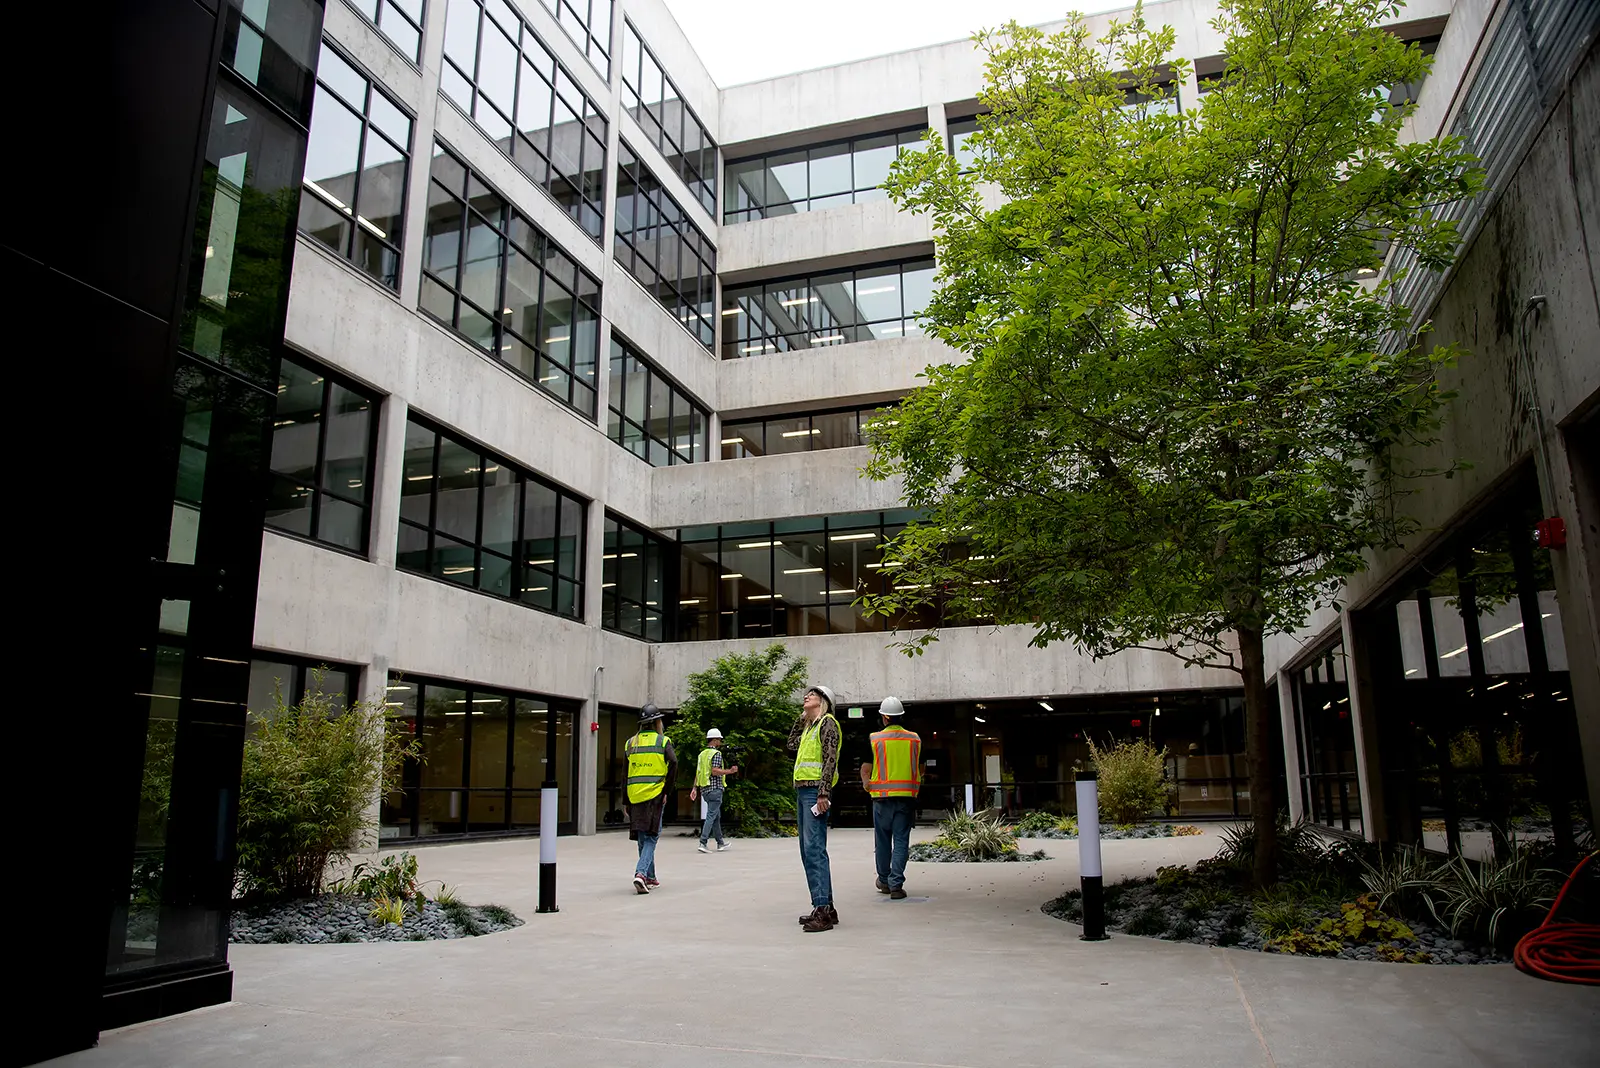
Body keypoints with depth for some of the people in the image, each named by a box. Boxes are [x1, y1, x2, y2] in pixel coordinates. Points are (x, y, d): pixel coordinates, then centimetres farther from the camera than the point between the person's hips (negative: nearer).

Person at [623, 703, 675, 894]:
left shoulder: (631, 742, 10)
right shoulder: (662, 741, -1)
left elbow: (626, 773, 8)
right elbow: (673, 763, -17)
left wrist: (626, 801, 12)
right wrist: (667, 791, -8)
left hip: (635, 796, 4)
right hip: (654, 794, -4)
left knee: (642, 838, 14)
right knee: (651, 836, 0)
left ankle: (650, 877, 21)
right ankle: (641, 873, -17)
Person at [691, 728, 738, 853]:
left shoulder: (702, 754, 14)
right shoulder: (716, 753, -11)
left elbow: (698, 772, 14)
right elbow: (715, 771, -20)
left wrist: (695, 788, 15)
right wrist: (729, 771, -11)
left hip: (704, 789, 9)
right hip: (715, 789, -9)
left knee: (717, 816, 17)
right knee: (711, 816, -7)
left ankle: (720, 843, 23)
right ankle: (703, 843, -14)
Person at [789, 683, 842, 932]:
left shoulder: (827, 722, -5)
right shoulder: (810, 726, 22)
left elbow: (830, 759, -14)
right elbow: (792, 743, 29)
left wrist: (824, 792, -22)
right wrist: (802, 716, 23)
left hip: (815, 791, -10)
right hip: (802, 791, 10)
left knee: (814, 850, -15)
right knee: (808, 852, 10)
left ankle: (822, 910, -17)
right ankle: (826, 908, 14)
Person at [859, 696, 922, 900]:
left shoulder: (875, 739, -4)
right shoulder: (914, 739, 4)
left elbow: (865, 767, -4)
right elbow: (920, 768, 11)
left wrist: (867, 783, 10)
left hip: (882, 795, -1)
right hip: (907, 795, 1)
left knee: (883, 840, 13)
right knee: (901, 841, 2)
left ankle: (884, 881, 26)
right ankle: (896, 884, -5)